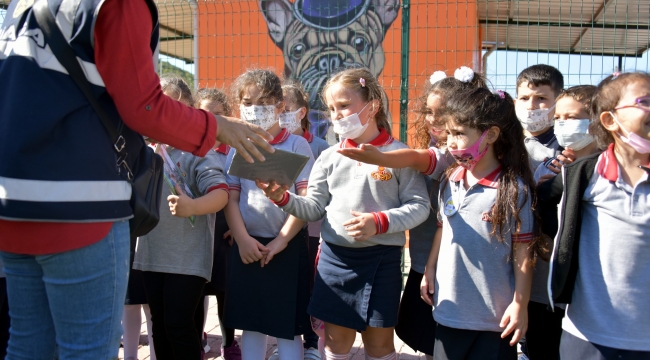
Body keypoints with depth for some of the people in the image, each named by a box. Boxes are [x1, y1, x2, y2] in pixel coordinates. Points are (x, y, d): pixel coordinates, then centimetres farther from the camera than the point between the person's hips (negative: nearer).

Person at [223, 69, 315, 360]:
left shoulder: (296, 145, -4)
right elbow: (231, 198, 4)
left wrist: (281, 240, -13)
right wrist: (242, 239, -9)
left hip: (287, 246, -3)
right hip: (247, 246, 4)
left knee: (287, 325, 4)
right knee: (251, 323, 13)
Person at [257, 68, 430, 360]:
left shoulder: (398, 154, -6)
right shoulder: (329, 157, 4)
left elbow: (419, 206, -9)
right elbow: (314, 209, 4)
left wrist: (379, 222, -22)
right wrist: (283, 198, -13)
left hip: (382, 259, -3)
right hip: (335, 256, 3)